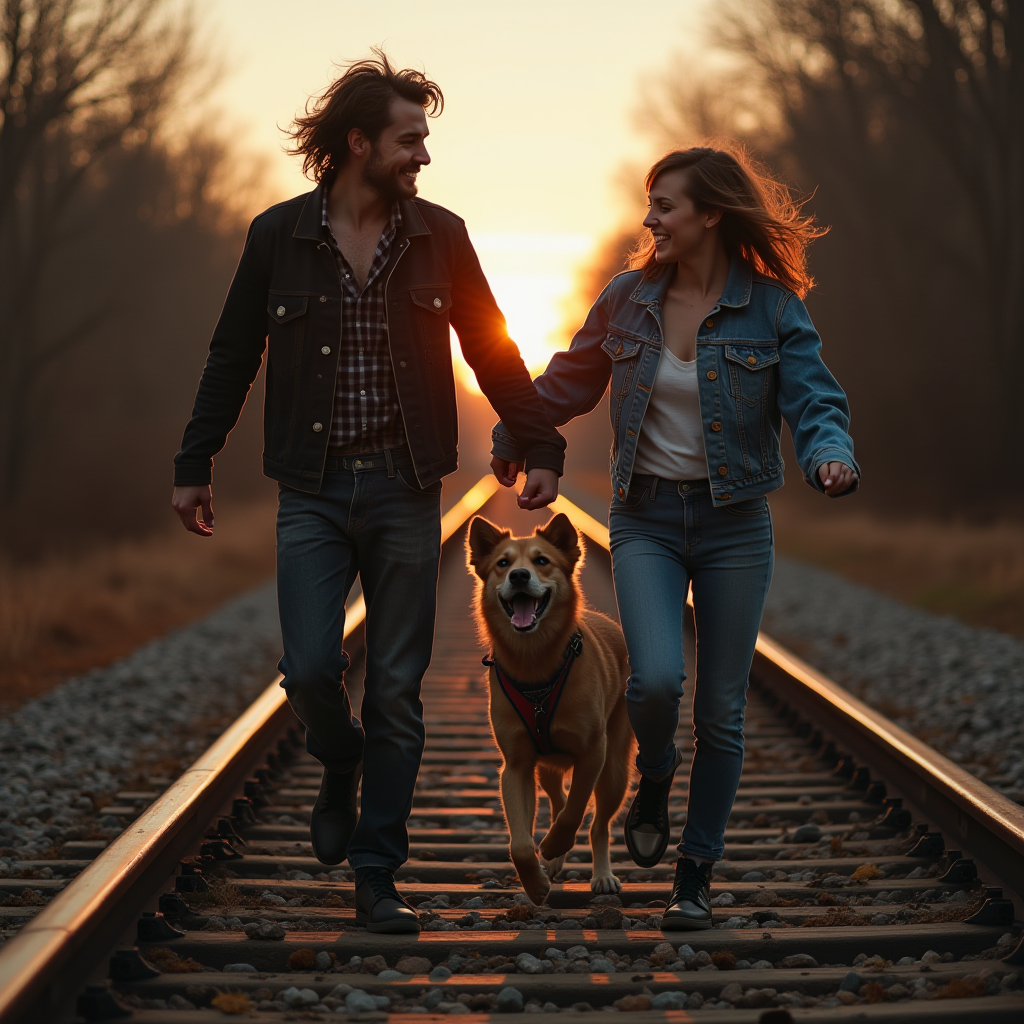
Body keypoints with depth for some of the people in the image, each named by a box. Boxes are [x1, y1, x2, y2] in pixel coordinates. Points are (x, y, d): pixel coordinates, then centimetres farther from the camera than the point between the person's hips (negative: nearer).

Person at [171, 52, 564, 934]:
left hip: (405, 491, 1)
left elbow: (493, 350, 10)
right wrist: (195, 465, 8)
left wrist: (541, 448, 6)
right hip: (313, 492, 0)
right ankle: (341, 768, 26)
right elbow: (233, 357, 8)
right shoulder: (279, 235, 1)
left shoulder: (439, 238, 3)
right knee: (310, 670, -10)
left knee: (395, 690, 1)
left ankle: (377, 879, 10)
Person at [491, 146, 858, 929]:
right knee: (657, 678, -20)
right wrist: (513, 439, 27)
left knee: (721, 710, 4)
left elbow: (815, 401, -13)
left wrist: (832, 456, -35)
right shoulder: (629, 298, 1)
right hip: (647, 518, 1)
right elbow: (569, 383, 16)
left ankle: (697, 876, 19)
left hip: (735, 523, -1)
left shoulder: (773, 307, -6)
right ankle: (654, 776, 15)